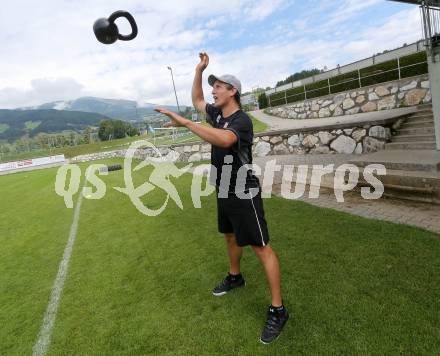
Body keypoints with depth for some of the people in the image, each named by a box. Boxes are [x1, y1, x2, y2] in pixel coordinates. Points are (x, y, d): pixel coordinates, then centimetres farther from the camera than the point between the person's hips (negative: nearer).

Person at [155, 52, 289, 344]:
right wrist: (199, 69, 11)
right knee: (231, 236, 24)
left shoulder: (241, 120, -20)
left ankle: (278, 310, 3)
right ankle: (235, 277, 47)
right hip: (224, 192, 9)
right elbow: (197, 99, 23)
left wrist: (185, 122, -42)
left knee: (261, 247, -6)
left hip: (244, 194, -9)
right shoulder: (217, 113, 8)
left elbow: (224, 139, -43)